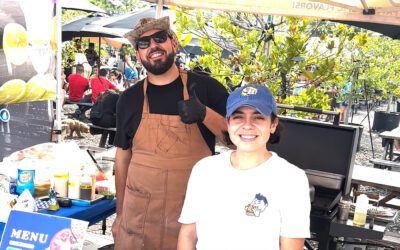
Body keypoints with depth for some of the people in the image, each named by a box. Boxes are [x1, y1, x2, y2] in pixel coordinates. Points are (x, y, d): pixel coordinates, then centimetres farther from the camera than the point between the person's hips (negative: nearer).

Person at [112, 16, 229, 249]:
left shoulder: (207, 88, -4)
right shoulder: (129, 99, 3)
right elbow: (123, 157, 9)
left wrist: (205, 114, -20)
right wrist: (119, 213, 10)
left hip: (195, 215, -1)